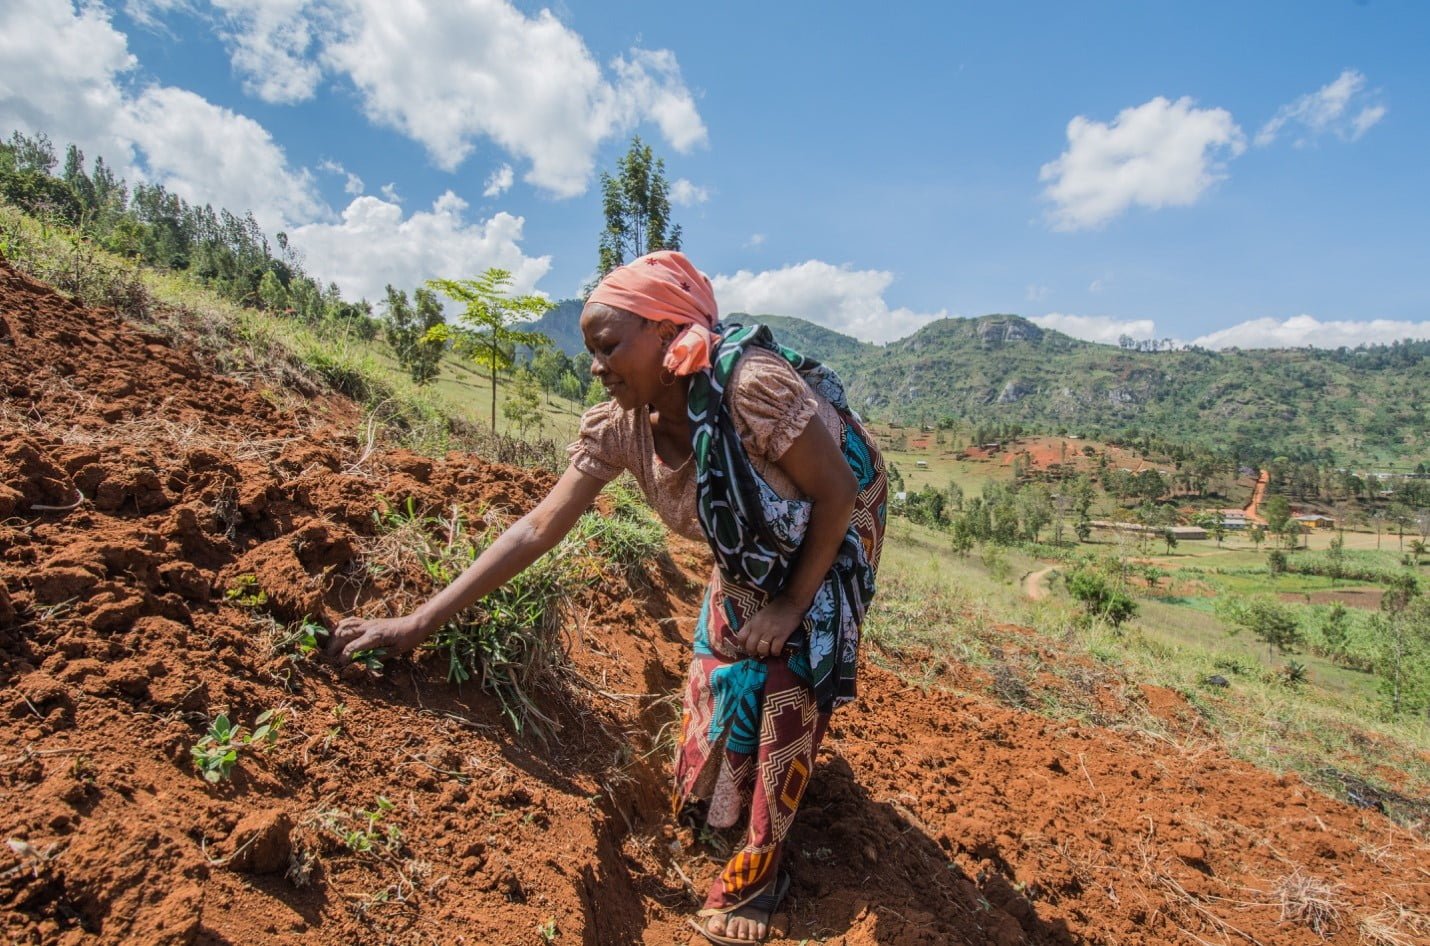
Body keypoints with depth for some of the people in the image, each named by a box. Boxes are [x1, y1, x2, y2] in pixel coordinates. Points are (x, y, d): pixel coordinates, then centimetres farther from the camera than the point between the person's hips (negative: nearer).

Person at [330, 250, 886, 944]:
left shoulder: (751, 384, -38)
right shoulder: (618, 427, -20)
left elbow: (837, 490, -26)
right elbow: (538, 527, -19)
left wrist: (792, 605, -21)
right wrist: (419, 621, -20)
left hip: (832, 537, -4)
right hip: (749, 558, 5)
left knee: (788, 675, -7)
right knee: (719, 672, 8)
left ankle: (762, 860, 16)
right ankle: (713, 803, 42)